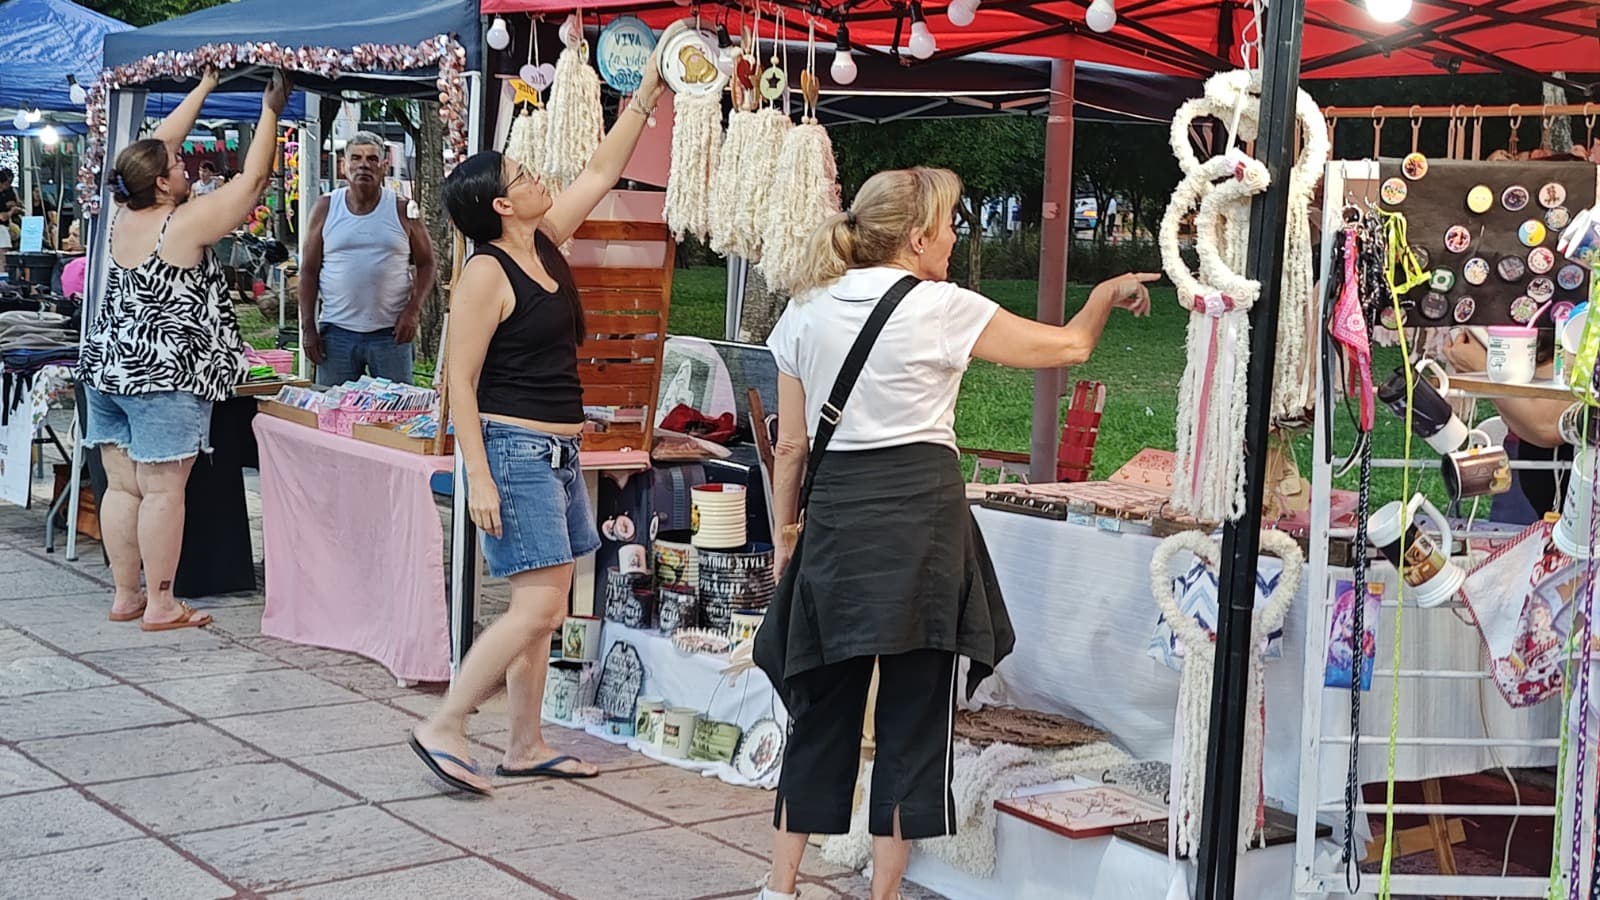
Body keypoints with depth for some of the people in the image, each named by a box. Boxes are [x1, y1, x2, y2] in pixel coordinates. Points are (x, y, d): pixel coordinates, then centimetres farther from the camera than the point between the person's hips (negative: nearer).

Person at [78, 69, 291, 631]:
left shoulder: (123, 216, 5)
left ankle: (125, 596, 17)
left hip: (108, 369, 8)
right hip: (164, 377, -8)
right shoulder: (186, 224, -14)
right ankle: (160, 605, 1)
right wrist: (271, 112, 3)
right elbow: (253, 179, -7)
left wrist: (205, 87, 23)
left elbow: (160, 145, 17)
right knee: (163, 490, -3)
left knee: (121, 487, 10)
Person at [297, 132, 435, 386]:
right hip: (337, 332, 1)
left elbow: (426, 265, 7)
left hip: (391, 332, -1)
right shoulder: (326, 209, 5)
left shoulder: (403, 211, 3)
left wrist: (413, 309, -8)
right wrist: (307, 328, 0)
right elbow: (309, 271, 6)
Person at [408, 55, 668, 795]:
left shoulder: (546, 243, 8)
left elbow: (602, 172, 18)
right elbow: (459, 380, -16)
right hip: (514, 449, -9)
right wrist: (479, 478, -21)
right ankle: (443, 729, -4)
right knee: (539, 608, -12)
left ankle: (525, 746, 17)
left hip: (558, 450, 9)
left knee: (545, 608, 10)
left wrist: (648, 93, 14)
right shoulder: (486, 273, -14)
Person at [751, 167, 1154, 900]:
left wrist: (786, 535, 17)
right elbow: (1070, 347, 4)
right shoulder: (943, 308, -4)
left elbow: (792, 443, 8)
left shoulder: (806, 312, 7)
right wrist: (1109, 293, 23)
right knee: (914, 716, 5)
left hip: (834, 515, 5)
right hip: (921, 516, -4)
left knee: (822, 708, 13)